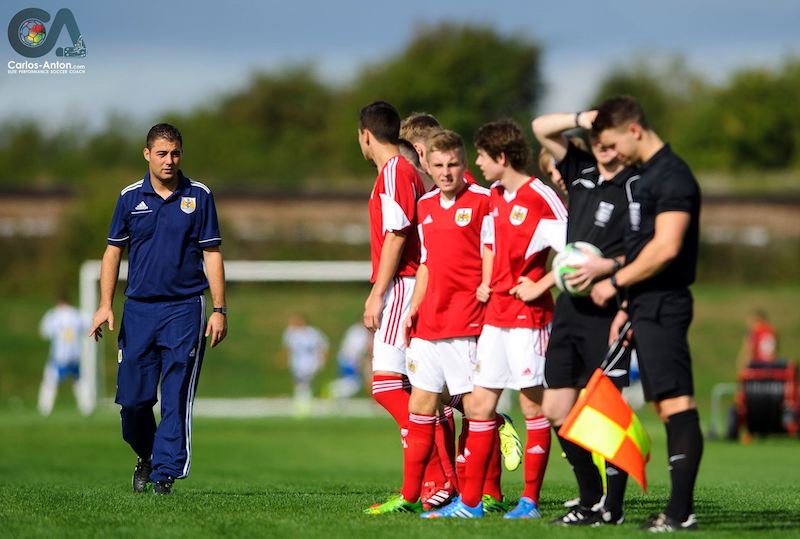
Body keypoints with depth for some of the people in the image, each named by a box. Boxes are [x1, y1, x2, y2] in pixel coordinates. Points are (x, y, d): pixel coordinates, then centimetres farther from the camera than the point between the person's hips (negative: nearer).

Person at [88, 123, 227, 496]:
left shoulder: (199, 196, 3)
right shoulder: (131, 198, 7)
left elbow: (211, 254, 4)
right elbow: (113, 252, 11)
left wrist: (220, 310, -2)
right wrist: (105, 305, 1)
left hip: (184, 309, -2)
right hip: (138, 308, 2)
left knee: (176, 398, -8)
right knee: (132, 397, 1)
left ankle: (165, 472, -5)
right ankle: (146, 456, 26)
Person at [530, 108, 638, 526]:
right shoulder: (581, 171, 12)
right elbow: (541, 128, 16)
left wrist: (607, 267, -25)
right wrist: (582, 119, 2)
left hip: (605, 308, -8)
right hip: (570, 305, 8)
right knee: (556, 410, 8)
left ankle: (613, 507, 1)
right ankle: (591, 498, 19)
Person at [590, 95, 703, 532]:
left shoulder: (672, 176, -11)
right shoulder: (645, 176, 20)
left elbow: (665, 248, -20)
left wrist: (615, 284, -11)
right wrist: (628, 307, 18)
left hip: (663, 307, -10)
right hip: (647, 308, 10)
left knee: (676, 404, -12)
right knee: (665, 407, 7)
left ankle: (681, 511, -16)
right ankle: (679, 509, 7)